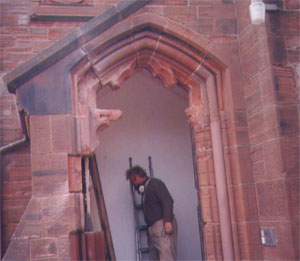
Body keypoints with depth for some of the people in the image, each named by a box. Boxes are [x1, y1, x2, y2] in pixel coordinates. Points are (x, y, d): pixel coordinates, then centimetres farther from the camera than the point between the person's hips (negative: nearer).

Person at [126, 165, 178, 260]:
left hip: (163, 225, -9)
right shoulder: (144, 189, 24)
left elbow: (168, 201, -14)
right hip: (152, 228, 9)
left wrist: (167, 221, -23)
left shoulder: (154, 183, -2)